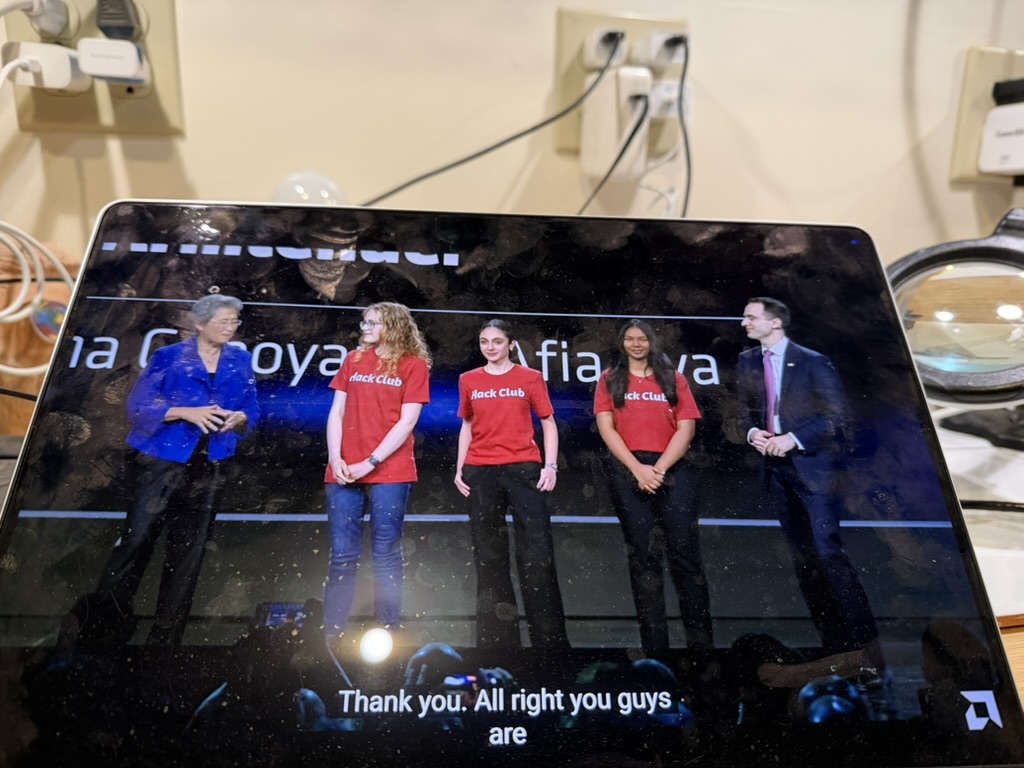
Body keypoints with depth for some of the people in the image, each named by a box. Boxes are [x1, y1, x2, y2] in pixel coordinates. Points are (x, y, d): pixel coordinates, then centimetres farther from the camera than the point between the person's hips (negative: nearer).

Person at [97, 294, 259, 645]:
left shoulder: (240, 361, 8)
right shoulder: (169, 357, -2)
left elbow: (252, 410, 9)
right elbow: (138, 406, -6)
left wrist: (240, 417, -14)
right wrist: (186, 412, -19)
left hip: (210, 466, 3)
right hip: (163, 461, -3)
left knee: (188, 549, 7)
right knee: (137, 538, -6)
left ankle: (166, 635, 17)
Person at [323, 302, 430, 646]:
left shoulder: (413, 365, 2)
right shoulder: (353, 361, 15)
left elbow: (407, 421, -5)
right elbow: (337, 412, 11)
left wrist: (370, 462, -11)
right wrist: (335, 458, -3)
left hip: (389, 473, -4)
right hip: (343, 472, 4)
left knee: (385, 556, 1)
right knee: (342, 556, 5)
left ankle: (386, 633, 10)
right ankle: (332, 635, 12)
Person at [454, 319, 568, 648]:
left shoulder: (531, 378, 5)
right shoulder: (469, 381, 11)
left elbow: (548, 423, 6)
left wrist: (551, 465, -6)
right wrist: (460, 468, 8)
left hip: (523, 469, -2)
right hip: (480, 473, 3)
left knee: (538, 553, -6)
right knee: (489, 556, 8)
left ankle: (549, 636, 5)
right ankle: (496, 635, 18)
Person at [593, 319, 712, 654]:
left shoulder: (673, 378, 12)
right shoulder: (610, 380, 11)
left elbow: (686, 428, 3)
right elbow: (606, 428, 1)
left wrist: (660, 467, -10)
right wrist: (638, 468, -11)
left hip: (673, 469, 0)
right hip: (629, 471, 0)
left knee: (685, 553, -2)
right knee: (643, 557, 3)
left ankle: (700, 639, 6)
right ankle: (654, 642, 9)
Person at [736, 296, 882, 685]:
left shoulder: (813, 361, -6)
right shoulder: (747, 362, 9)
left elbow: (836, 414, -9)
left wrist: (794, 438, -19)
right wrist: (752, 432, -6)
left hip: (812, 464, -6)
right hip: (775, 468, 6)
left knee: (827, 551, -14)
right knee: (802, 558, 9)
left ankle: (865, 646, -4)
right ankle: (836, 647, 19)